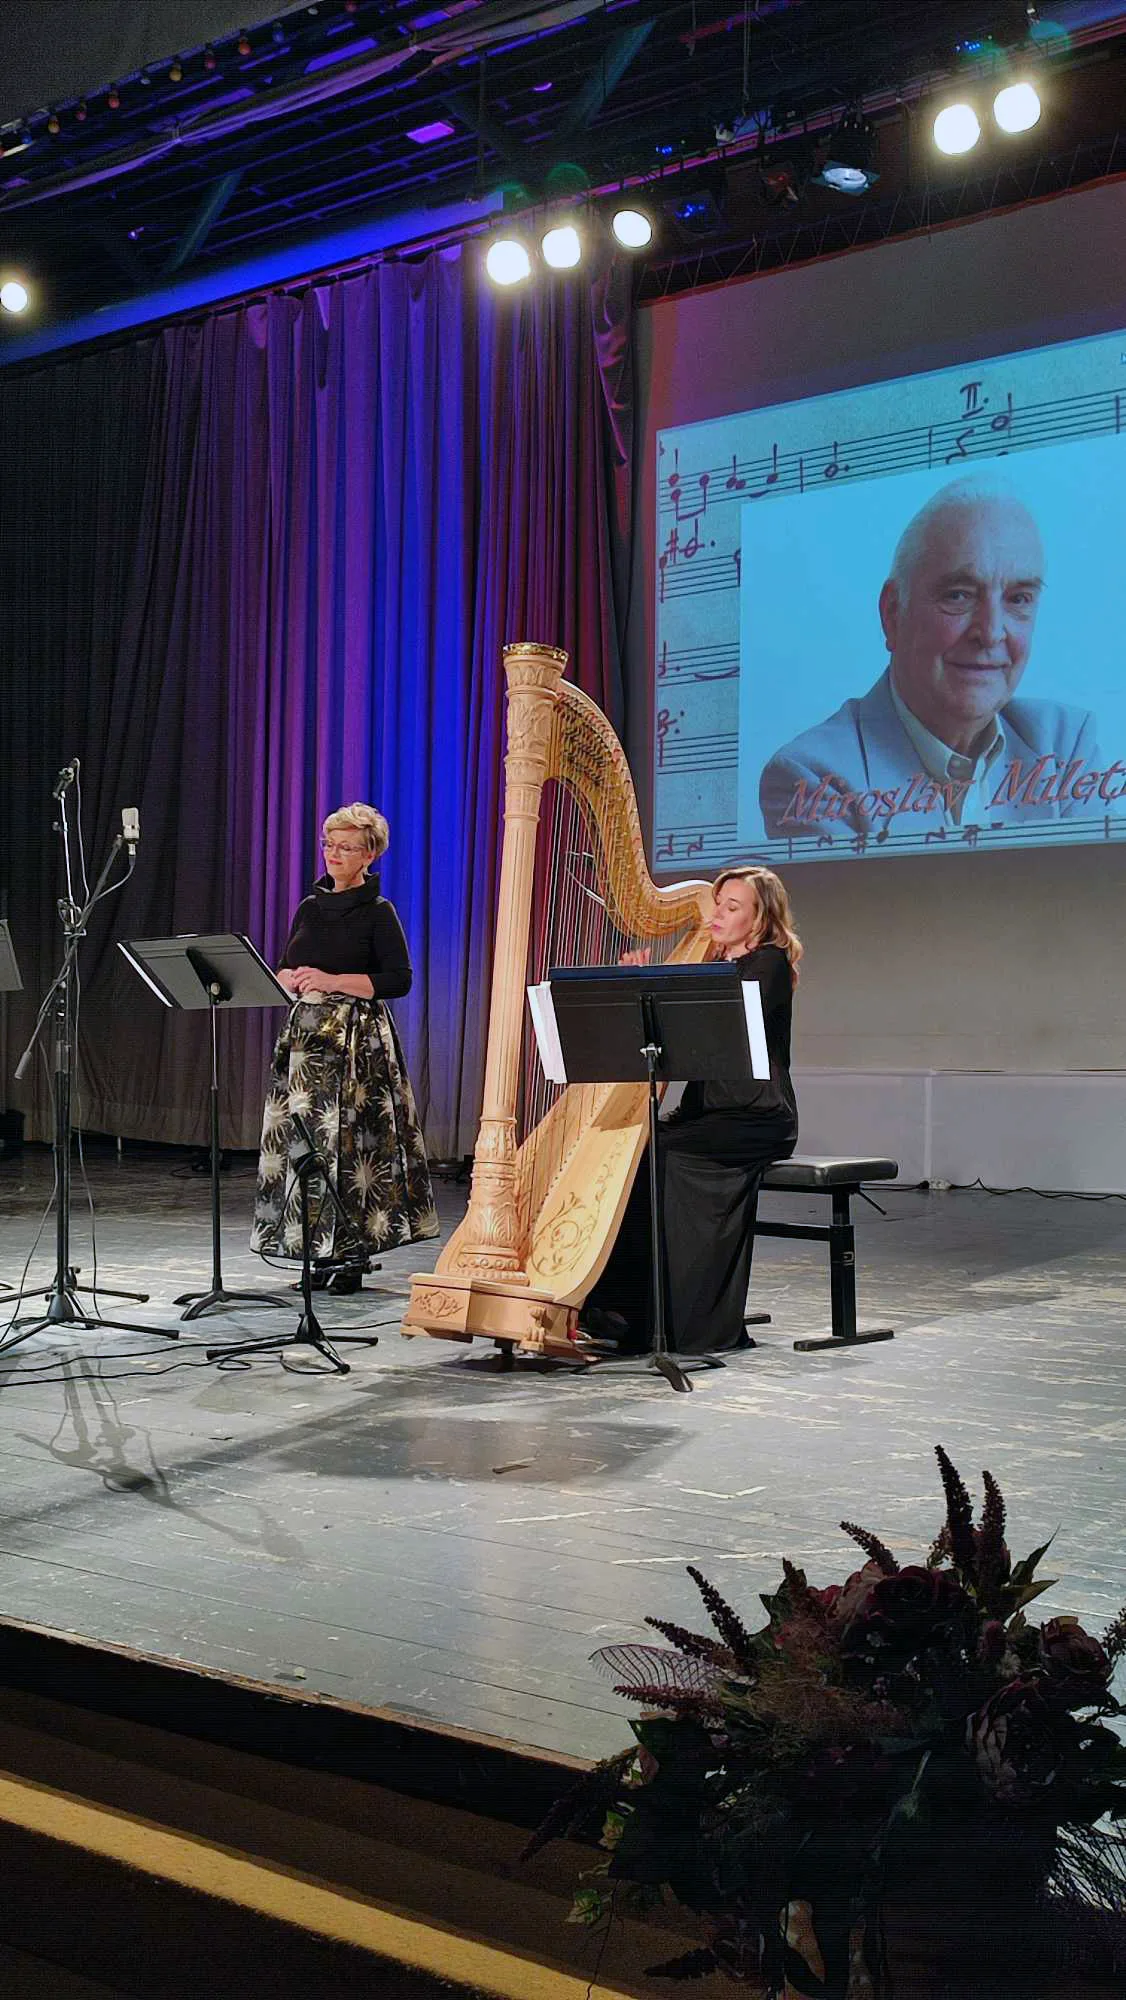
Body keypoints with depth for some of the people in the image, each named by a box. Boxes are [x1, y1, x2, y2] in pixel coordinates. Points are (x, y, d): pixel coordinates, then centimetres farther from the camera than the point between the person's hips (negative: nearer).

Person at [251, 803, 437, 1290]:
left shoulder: (377, 912, -3)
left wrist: (334, 981, -15)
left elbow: (398, 980, -10)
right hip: (306, 1031, 6)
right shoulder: (310, 908, 14)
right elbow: (283, 972, 18)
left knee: (350, 1139, -8)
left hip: (357, 1037, -6)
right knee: (301, 1137, 2)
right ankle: (317, 1249, 10)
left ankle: (351, 1255, 0)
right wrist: (294, 979, -6)